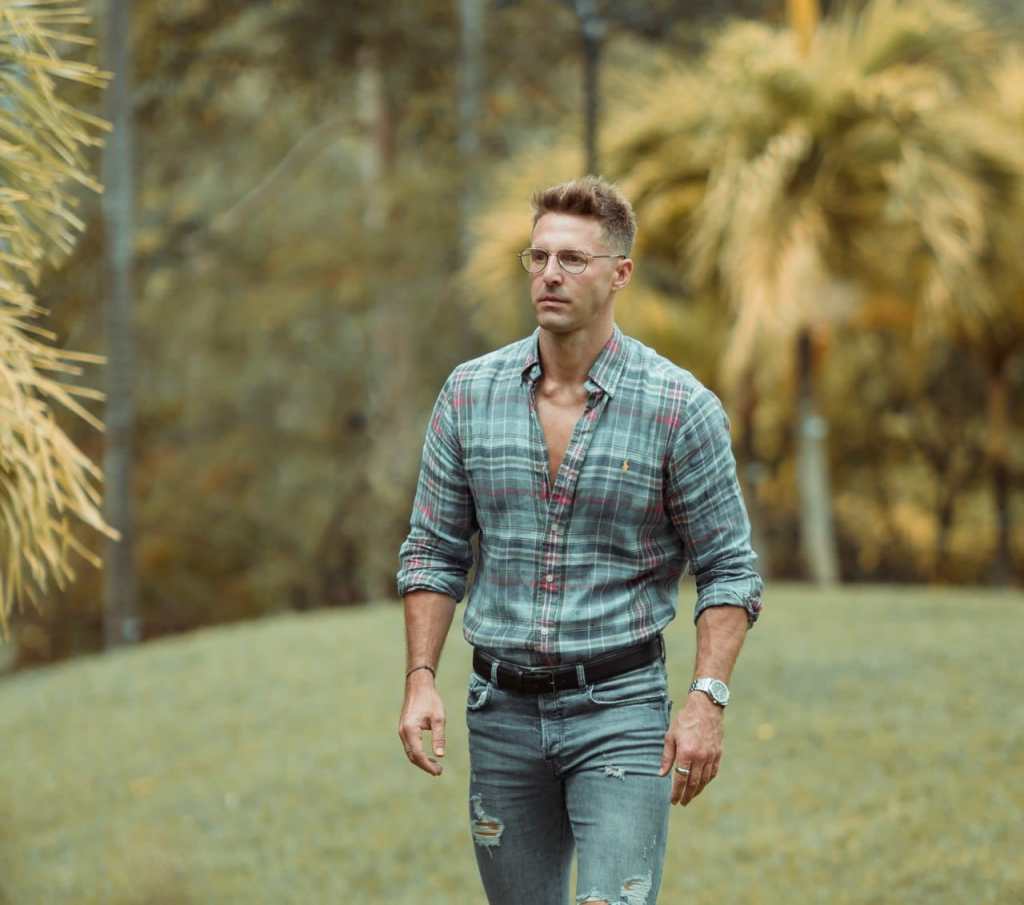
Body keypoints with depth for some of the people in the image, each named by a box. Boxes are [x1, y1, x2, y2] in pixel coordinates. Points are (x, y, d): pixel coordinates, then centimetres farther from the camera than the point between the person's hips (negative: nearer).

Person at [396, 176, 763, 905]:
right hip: (503, 709, 4)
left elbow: (730, 570, -3)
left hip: (620, 710, -4)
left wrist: (707, 700, -14)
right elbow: (436, 550, 9)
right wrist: (421, 679, -1)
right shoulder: (469, 394, 3)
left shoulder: (681, 408, -7)